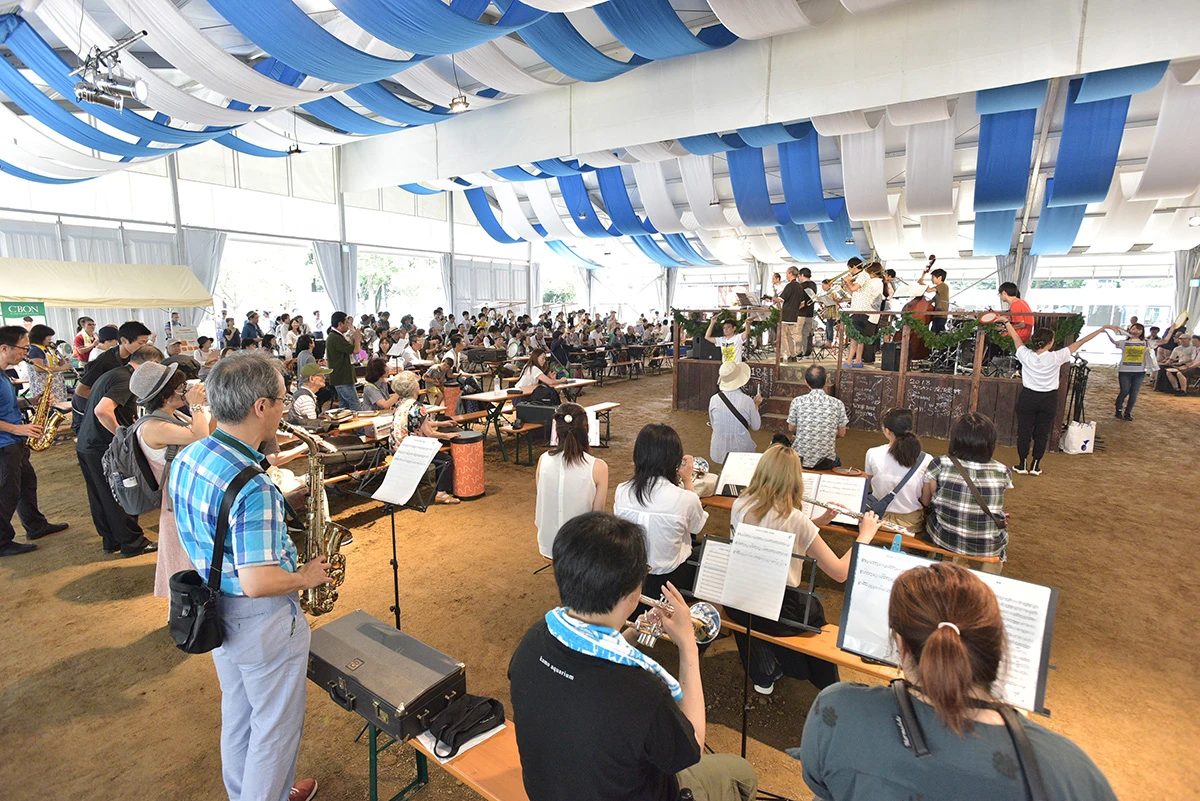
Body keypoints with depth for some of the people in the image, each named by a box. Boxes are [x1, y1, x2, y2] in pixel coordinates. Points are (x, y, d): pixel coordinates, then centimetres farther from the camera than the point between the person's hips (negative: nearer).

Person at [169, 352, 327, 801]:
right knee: (275, 725, 15)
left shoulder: (187, 458, -4)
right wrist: (305, 577, -15)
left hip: (214, 609, 9)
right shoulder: (252, 488, -33)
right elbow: (258, 583, -33)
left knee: (237, 715, 29)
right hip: (260, 619, -9)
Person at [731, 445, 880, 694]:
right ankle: (829, 689, 49)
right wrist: (865, 534, -5)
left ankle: (763, 676, 45)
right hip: (776, 614, -4)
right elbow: (840, 573, -16)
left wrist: (818, 521, 4)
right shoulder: (795, 519, -22)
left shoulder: (740, 505, -7)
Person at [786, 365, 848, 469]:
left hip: (801, 460, 0)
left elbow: (791, 428, 1)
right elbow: (842, 433, 0)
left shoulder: (797, 401, -10)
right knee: (837, 461, 35)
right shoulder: (837, 404, -9)